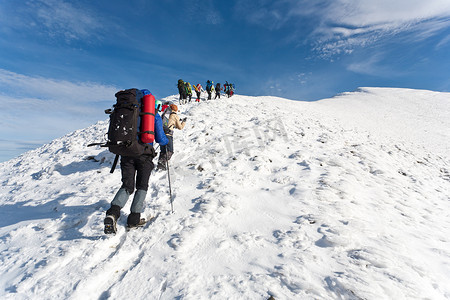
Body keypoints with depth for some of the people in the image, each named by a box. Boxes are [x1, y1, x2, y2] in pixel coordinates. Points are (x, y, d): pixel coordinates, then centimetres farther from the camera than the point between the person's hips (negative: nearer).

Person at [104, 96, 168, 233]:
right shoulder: (155, 116, 2)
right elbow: (160, 139, -4)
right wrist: (166, 141, 19)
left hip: (127, 153, 3)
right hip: (145, 154, -3)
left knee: (127, 186, 7)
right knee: (142, 186, 10)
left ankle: (113, 212, -16)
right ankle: (134, 218, 8)